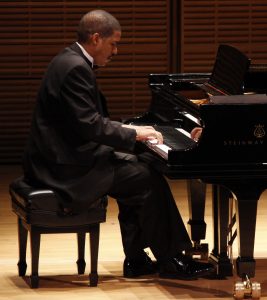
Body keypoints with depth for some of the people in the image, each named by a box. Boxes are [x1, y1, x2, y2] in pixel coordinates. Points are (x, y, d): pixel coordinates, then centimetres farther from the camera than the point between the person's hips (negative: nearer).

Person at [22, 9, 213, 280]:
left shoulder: (71, 61, 13)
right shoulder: (75, 68, -20)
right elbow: (88, 125, -25)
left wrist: (127, 130, 8)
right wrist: (133, 134, -14)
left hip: (64, 155, 11)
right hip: (66, 168, -11)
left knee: (134, 167, 14)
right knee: (149, 180, -9)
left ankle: (136, 260, 13)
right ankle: (170, 262, 1)